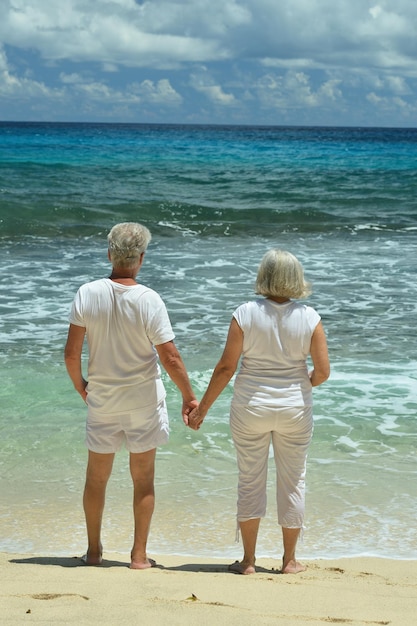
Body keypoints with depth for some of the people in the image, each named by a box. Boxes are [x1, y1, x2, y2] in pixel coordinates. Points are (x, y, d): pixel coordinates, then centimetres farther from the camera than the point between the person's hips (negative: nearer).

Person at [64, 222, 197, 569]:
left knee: (96, 477, 17)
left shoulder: (87, 294, -11)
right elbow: (171, 359, -15)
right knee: (143, 479, 11)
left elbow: (71, 353, -8)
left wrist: (79, 385, 10)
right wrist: (189, 397, -1)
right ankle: (139, 555, 16)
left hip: (101, 398, 2)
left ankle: (94, 551, 27)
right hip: (143, 400, -2)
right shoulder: (149, 300, -16)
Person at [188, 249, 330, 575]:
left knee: (250, 480, 10)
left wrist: (202, 407, -1)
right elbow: (322, 371, -8)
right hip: (295, 411, 1)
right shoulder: (309, 317, -9)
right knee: (292, 481, 13)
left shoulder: (245, 314, -11)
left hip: (251, 409, -1)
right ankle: (289, 560, 21)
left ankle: (248, 560, 15)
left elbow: (226, 367, -11)